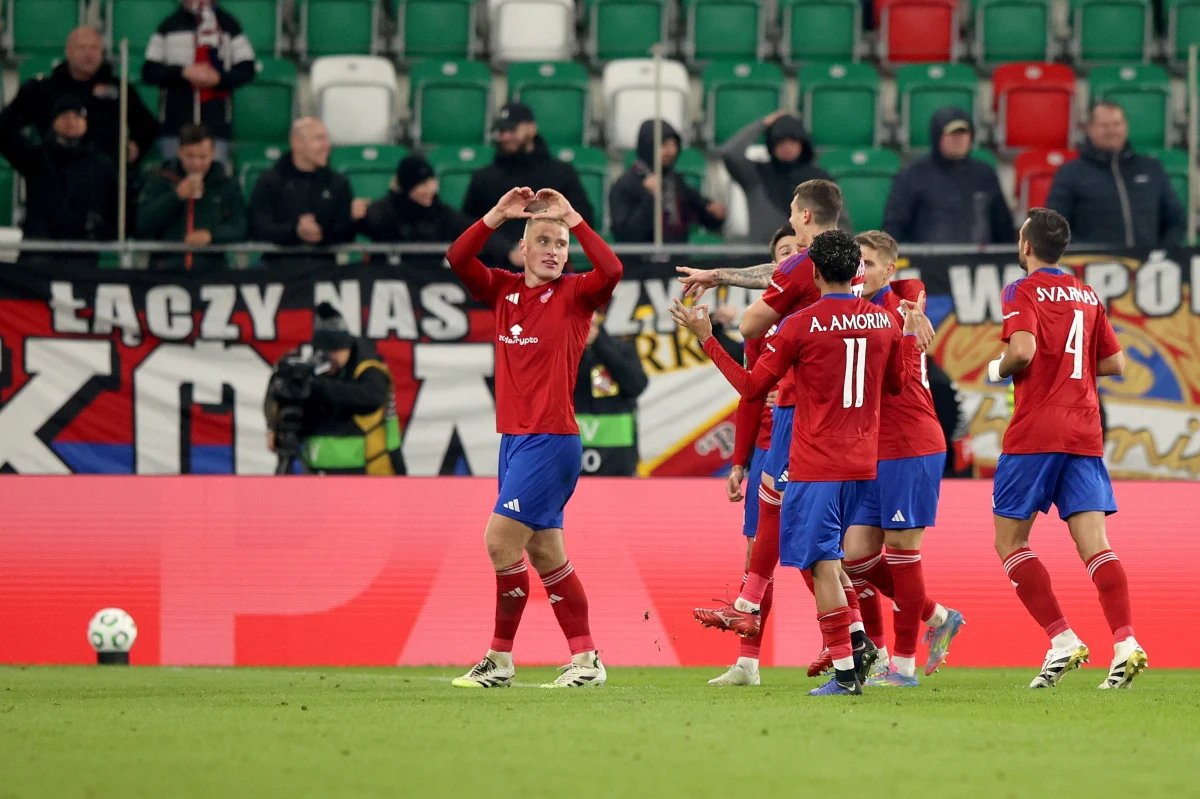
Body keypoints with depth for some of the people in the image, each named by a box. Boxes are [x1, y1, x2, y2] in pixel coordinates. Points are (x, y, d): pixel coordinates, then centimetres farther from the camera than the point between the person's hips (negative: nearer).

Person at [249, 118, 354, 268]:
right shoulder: (269, 181, 9)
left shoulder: (339, 184, 16)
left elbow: (346, 233, 6)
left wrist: (323, 236, -15)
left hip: (324, 262, 2)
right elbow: (259, 229, -5)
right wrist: (294, 232, -22)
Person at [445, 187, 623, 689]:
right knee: (545, 553, 8)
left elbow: (611, 271, -22)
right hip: (514, 438, 7)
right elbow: (457, 259, 1)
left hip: (551, 439, -7)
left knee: (501, 541, -12)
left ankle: (500, 660, -2)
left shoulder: (574, 294, -4)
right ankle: (585, 660, 12)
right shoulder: (504, 290, 11)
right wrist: (497, 215, -8)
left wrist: (573, 219, -19)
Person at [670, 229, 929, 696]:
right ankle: (856, 640, 9)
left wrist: (706, 339, 3)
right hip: (863, 463, 6)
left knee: (821, 562, -3)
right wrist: (912, 334, 34)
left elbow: (752, 386, -5)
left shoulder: (801, 325, -11)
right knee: (824, 557, 22)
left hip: (816, 465, -6)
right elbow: (899, 382, 20)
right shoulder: (884, 321, 4)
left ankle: (846, 670, -8)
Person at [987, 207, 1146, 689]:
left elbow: (1022, 350, -19)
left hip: (1034, 433, -5)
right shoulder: (1087, 297, 15)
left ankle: (1063, 641, -5)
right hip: (1084, 435, 5)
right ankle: (1125, 644, -19)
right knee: (1095, 544, -2)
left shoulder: (1023, 292, -4)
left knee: (1010, 541, 6)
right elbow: (1115, 364, 17)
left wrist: (997, 370, 0)